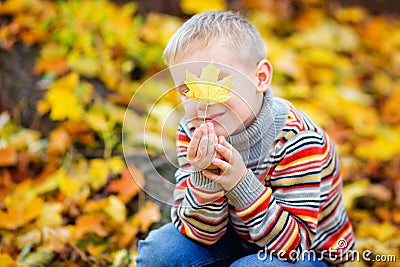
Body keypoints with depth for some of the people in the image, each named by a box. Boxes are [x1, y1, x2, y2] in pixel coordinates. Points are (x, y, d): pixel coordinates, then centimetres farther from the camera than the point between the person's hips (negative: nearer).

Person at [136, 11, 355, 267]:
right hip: (239, 239, 4)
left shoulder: (297, 139, -29)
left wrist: (241, 183, -41)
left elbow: (296, 244, -30)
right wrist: (205, 178, -34)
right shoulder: (192, 133, -14)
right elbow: (203, 234, -14)